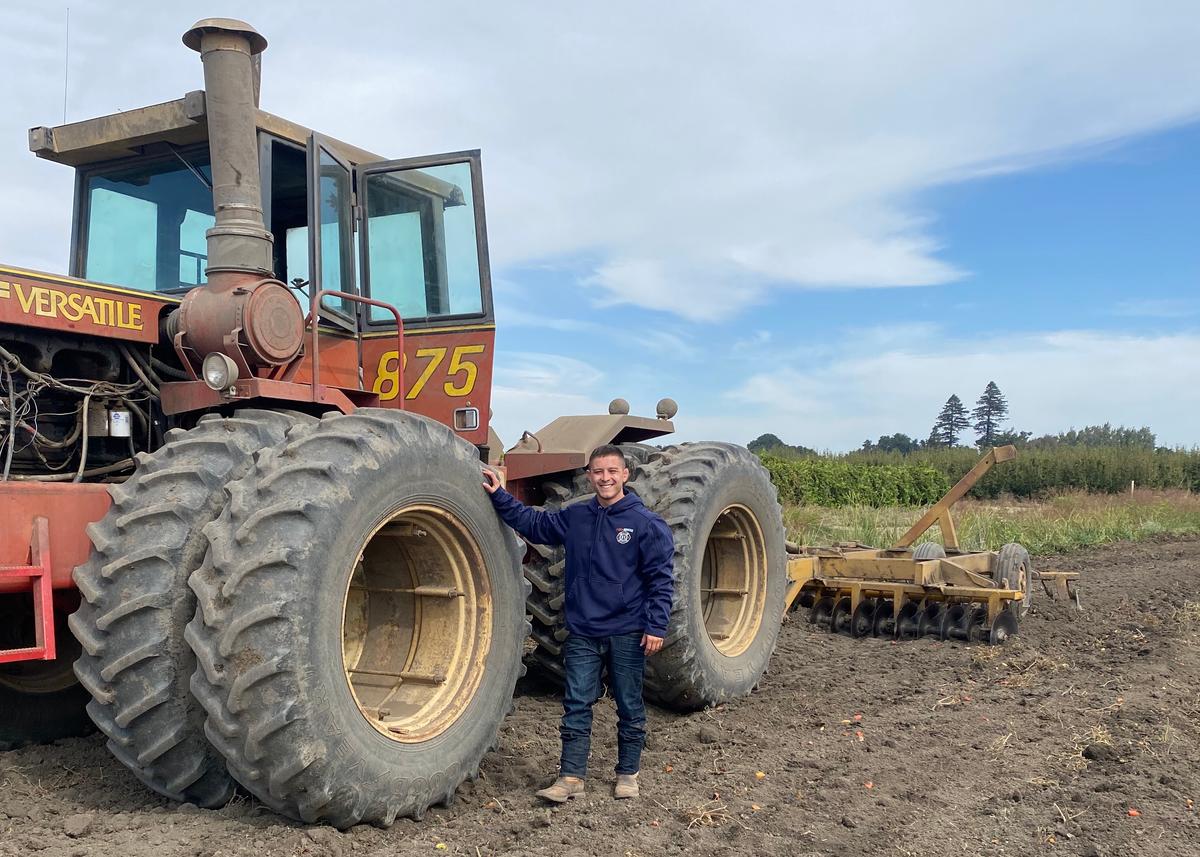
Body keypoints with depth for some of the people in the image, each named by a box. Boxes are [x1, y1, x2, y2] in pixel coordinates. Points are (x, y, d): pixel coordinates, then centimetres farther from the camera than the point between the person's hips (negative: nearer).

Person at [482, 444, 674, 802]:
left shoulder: (647, 524, -7)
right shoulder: (575, 517, 5)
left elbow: (661, 579, -6)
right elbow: (532, 523, 15)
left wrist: (656, 626, -11)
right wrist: (499, 496, 8)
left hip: (627, 633, -3)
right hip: (582, 633, 3)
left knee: (629, 706, 10)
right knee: (577, 705, 4)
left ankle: (628, 775, 25)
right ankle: (571, 777, 11)